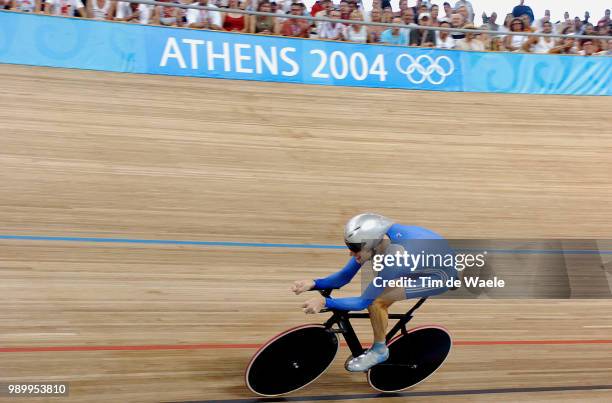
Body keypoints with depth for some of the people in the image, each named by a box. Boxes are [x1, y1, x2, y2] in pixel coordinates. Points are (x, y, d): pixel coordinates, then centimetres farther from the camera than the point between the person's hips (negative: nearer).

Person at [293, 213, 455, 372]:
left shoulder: (394, 259, -37)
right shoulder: (372, 239, -17)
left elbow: (363, 302, -28)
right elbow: (344, 277, -9)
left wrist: (324, 302, -32)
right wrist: (313, 284, -22)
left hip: (441, 275, -8)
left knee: (375, 301, -18)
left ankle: (379, 350, 4)